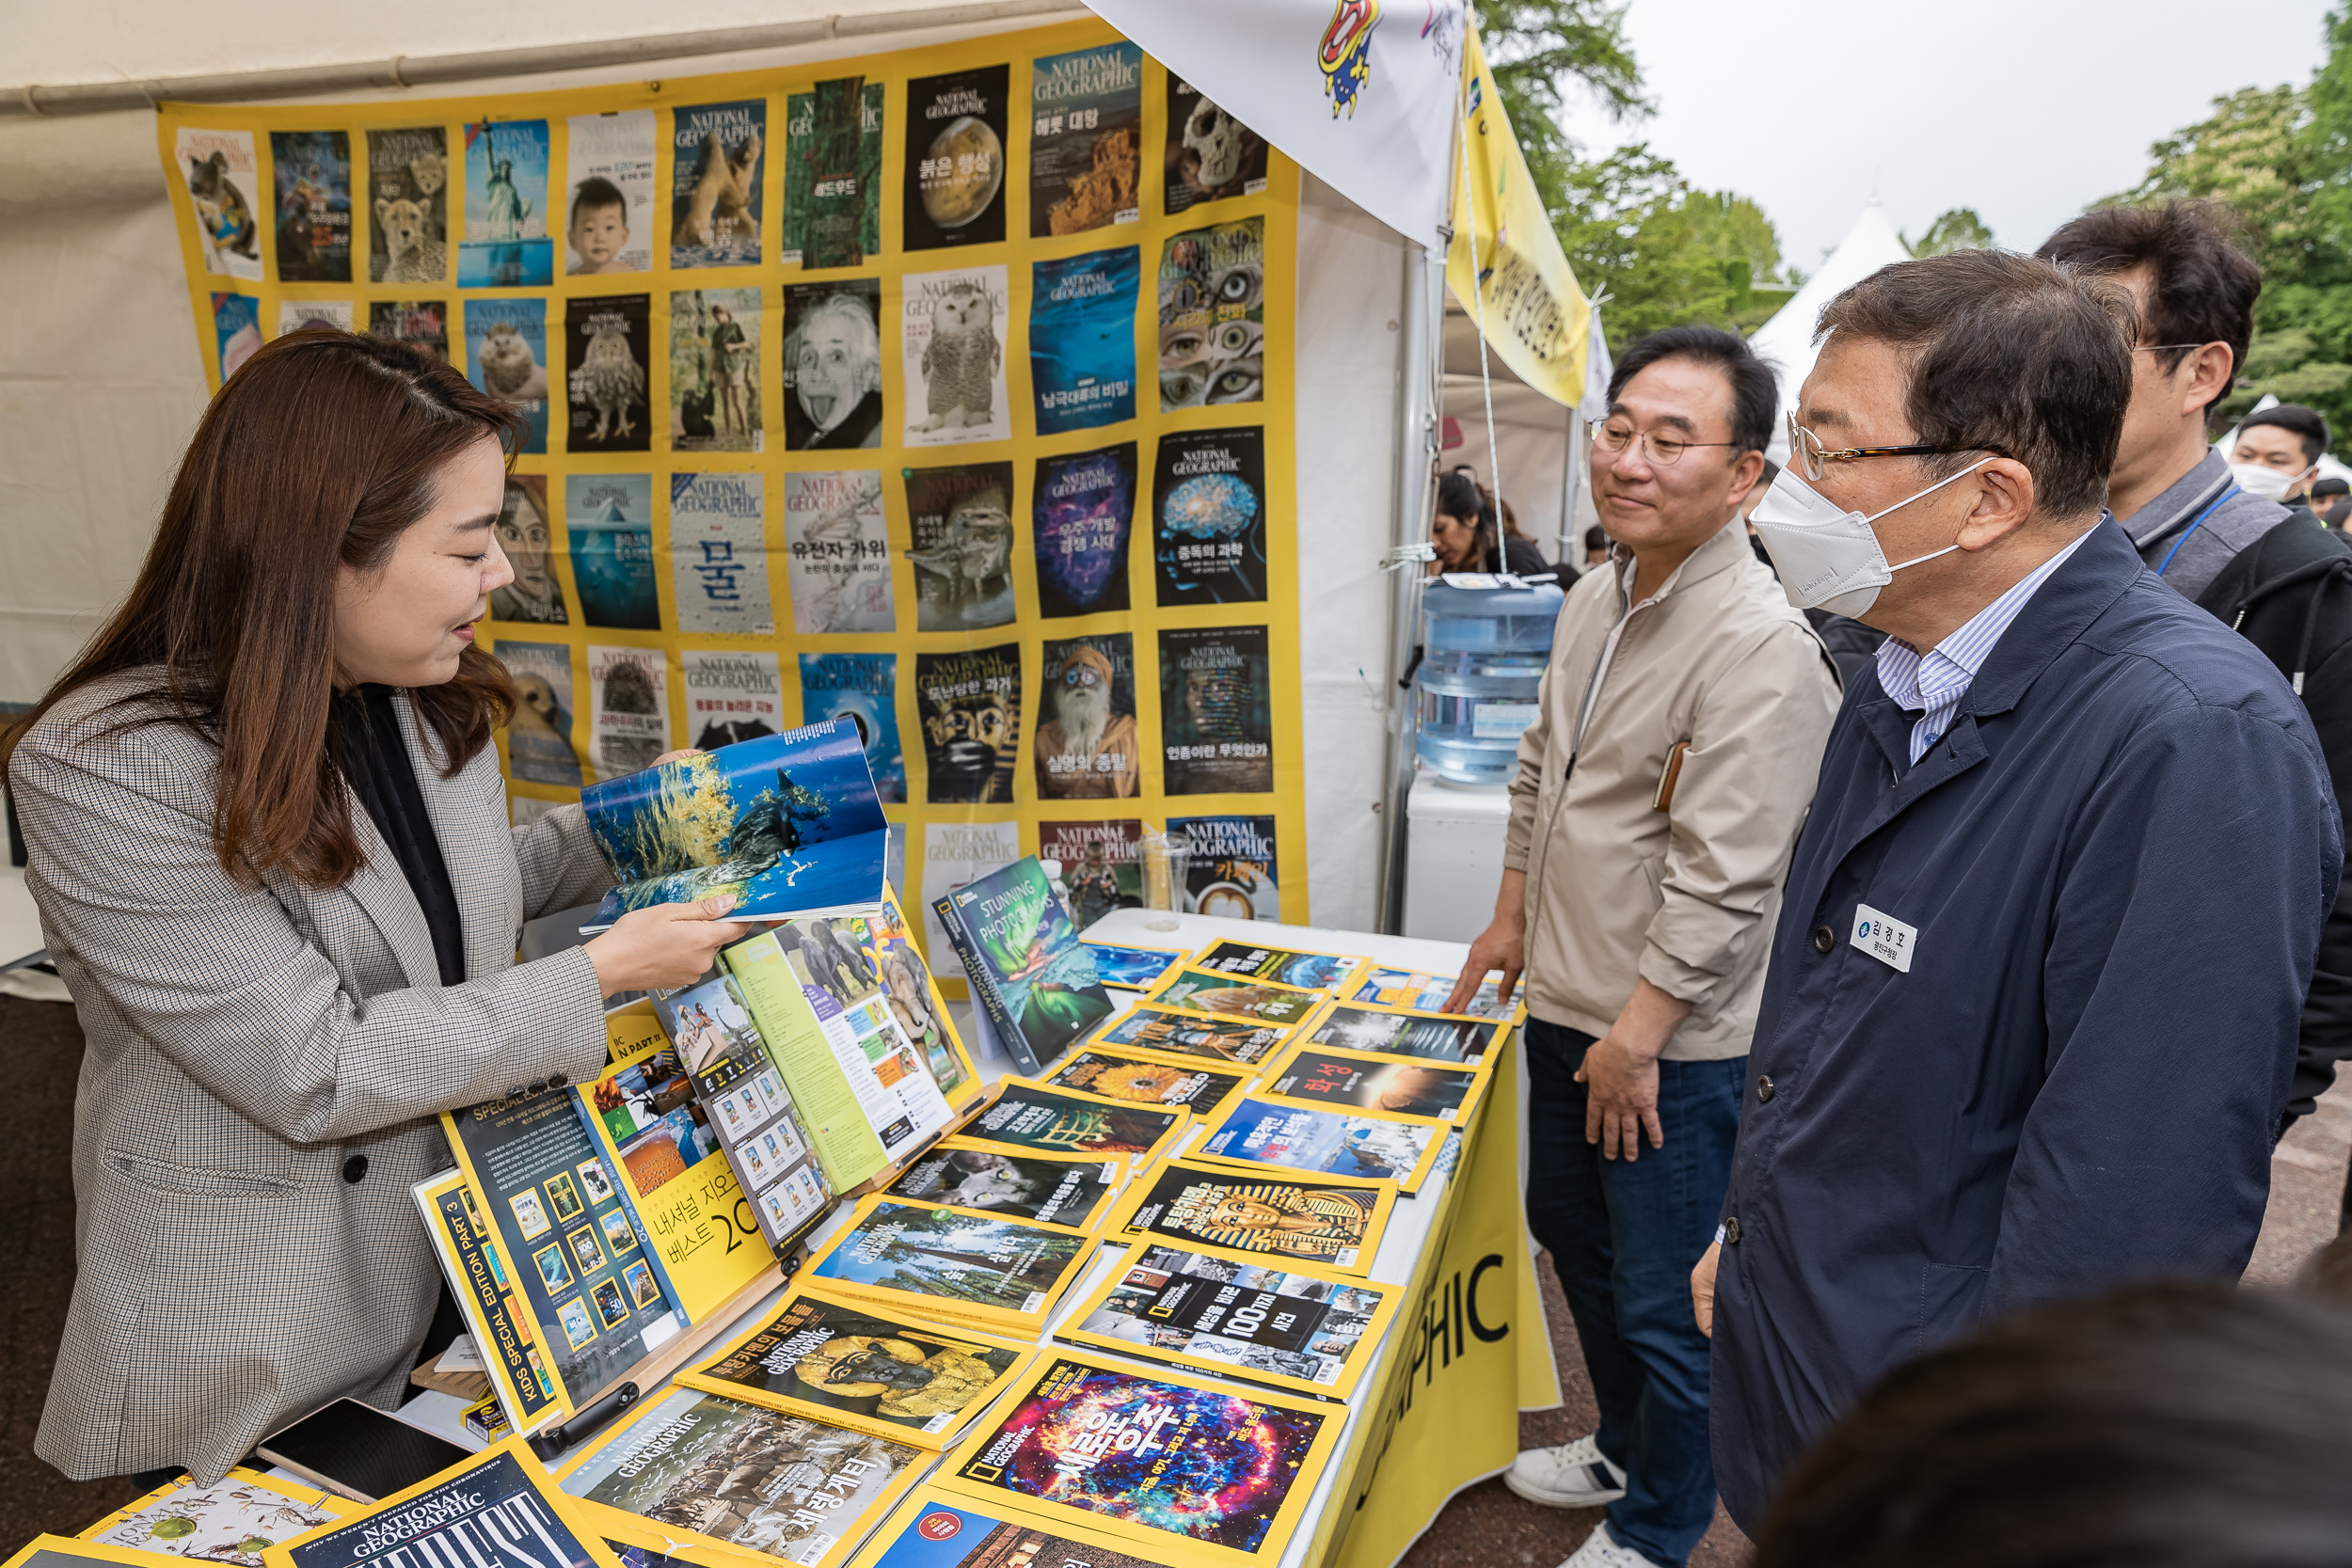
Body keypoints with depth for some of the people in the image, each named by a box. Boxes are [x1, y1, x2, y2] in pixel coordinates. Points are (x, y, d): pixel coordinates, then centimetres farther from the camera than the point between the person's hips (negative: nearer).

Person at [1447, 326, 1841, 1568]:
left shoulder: (1758, 646, -23)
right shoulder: (1595, 600, 5)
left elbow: (1723, 878, -24)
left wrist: (1636, 1034, -19)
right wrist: (1514, 919, 17)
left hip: (1674, 1042, -9)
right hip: (1566, 1005, 9)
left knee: (1665, 1305, 9)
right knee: (1570, 1232, 25)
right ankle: (1622, 1451, 50)